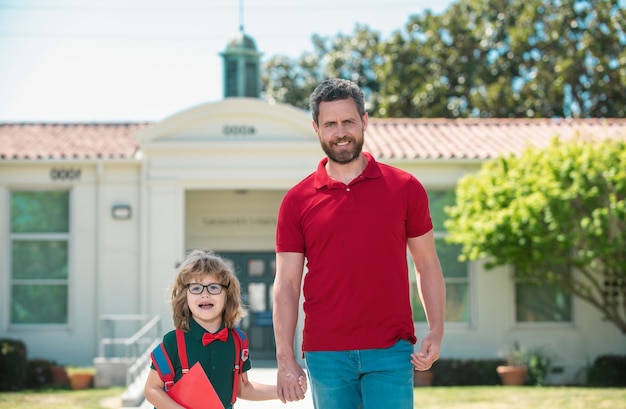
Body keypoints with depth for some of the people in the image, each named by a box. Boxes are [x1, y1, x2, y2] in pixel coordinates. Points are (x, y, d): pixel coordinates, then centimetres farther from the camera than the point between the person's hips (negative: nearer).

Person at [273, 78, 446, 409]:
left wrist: (436, 331, -2)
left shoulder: (405, 188, 4)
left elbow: (426, 264, 9)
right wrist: (285, 359, -4)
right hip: (326, 355, 1)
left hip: (391, 350, -1)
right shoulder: (297, 201, 4)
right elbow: (286, 284, 3)